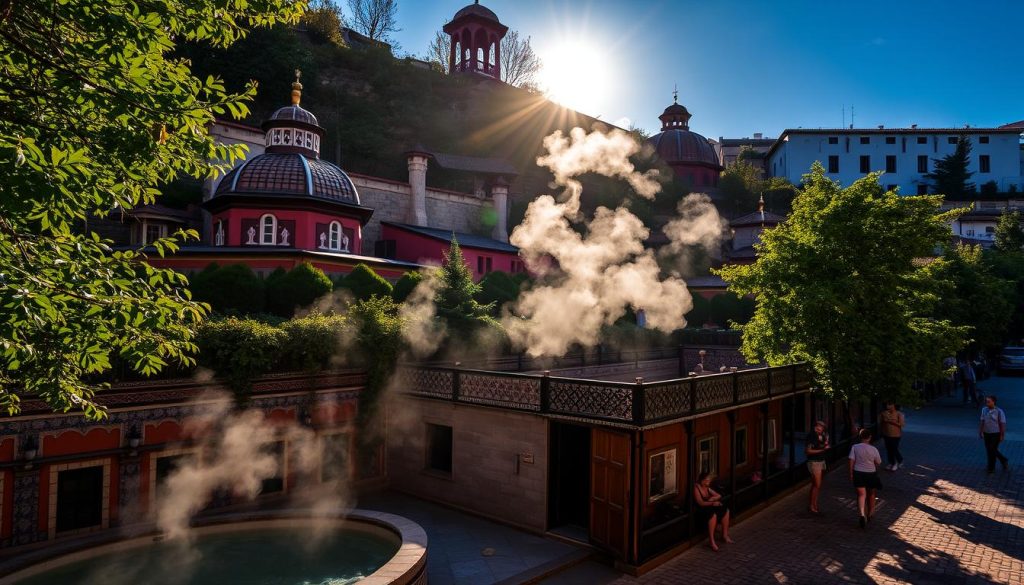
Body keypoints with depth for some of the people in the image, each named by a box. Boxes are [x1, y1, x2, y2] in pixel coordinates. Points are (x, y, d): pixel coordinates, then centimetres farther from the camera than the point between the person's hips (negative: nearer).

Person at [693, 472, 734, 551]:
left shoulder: (707, 488, 10)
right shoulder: (696, 488, -15)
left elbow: (719, 495, 15)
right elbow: (701, 503, -23)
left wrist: (713, 498, -6)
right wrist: (713, 503, -32)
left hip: (709, 507, 9)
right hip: (700, 510, -9)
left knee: (726, 510, -5)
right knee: (713, 515, -35)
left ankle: (725, 535, 7)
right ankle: (712, 541, -29)